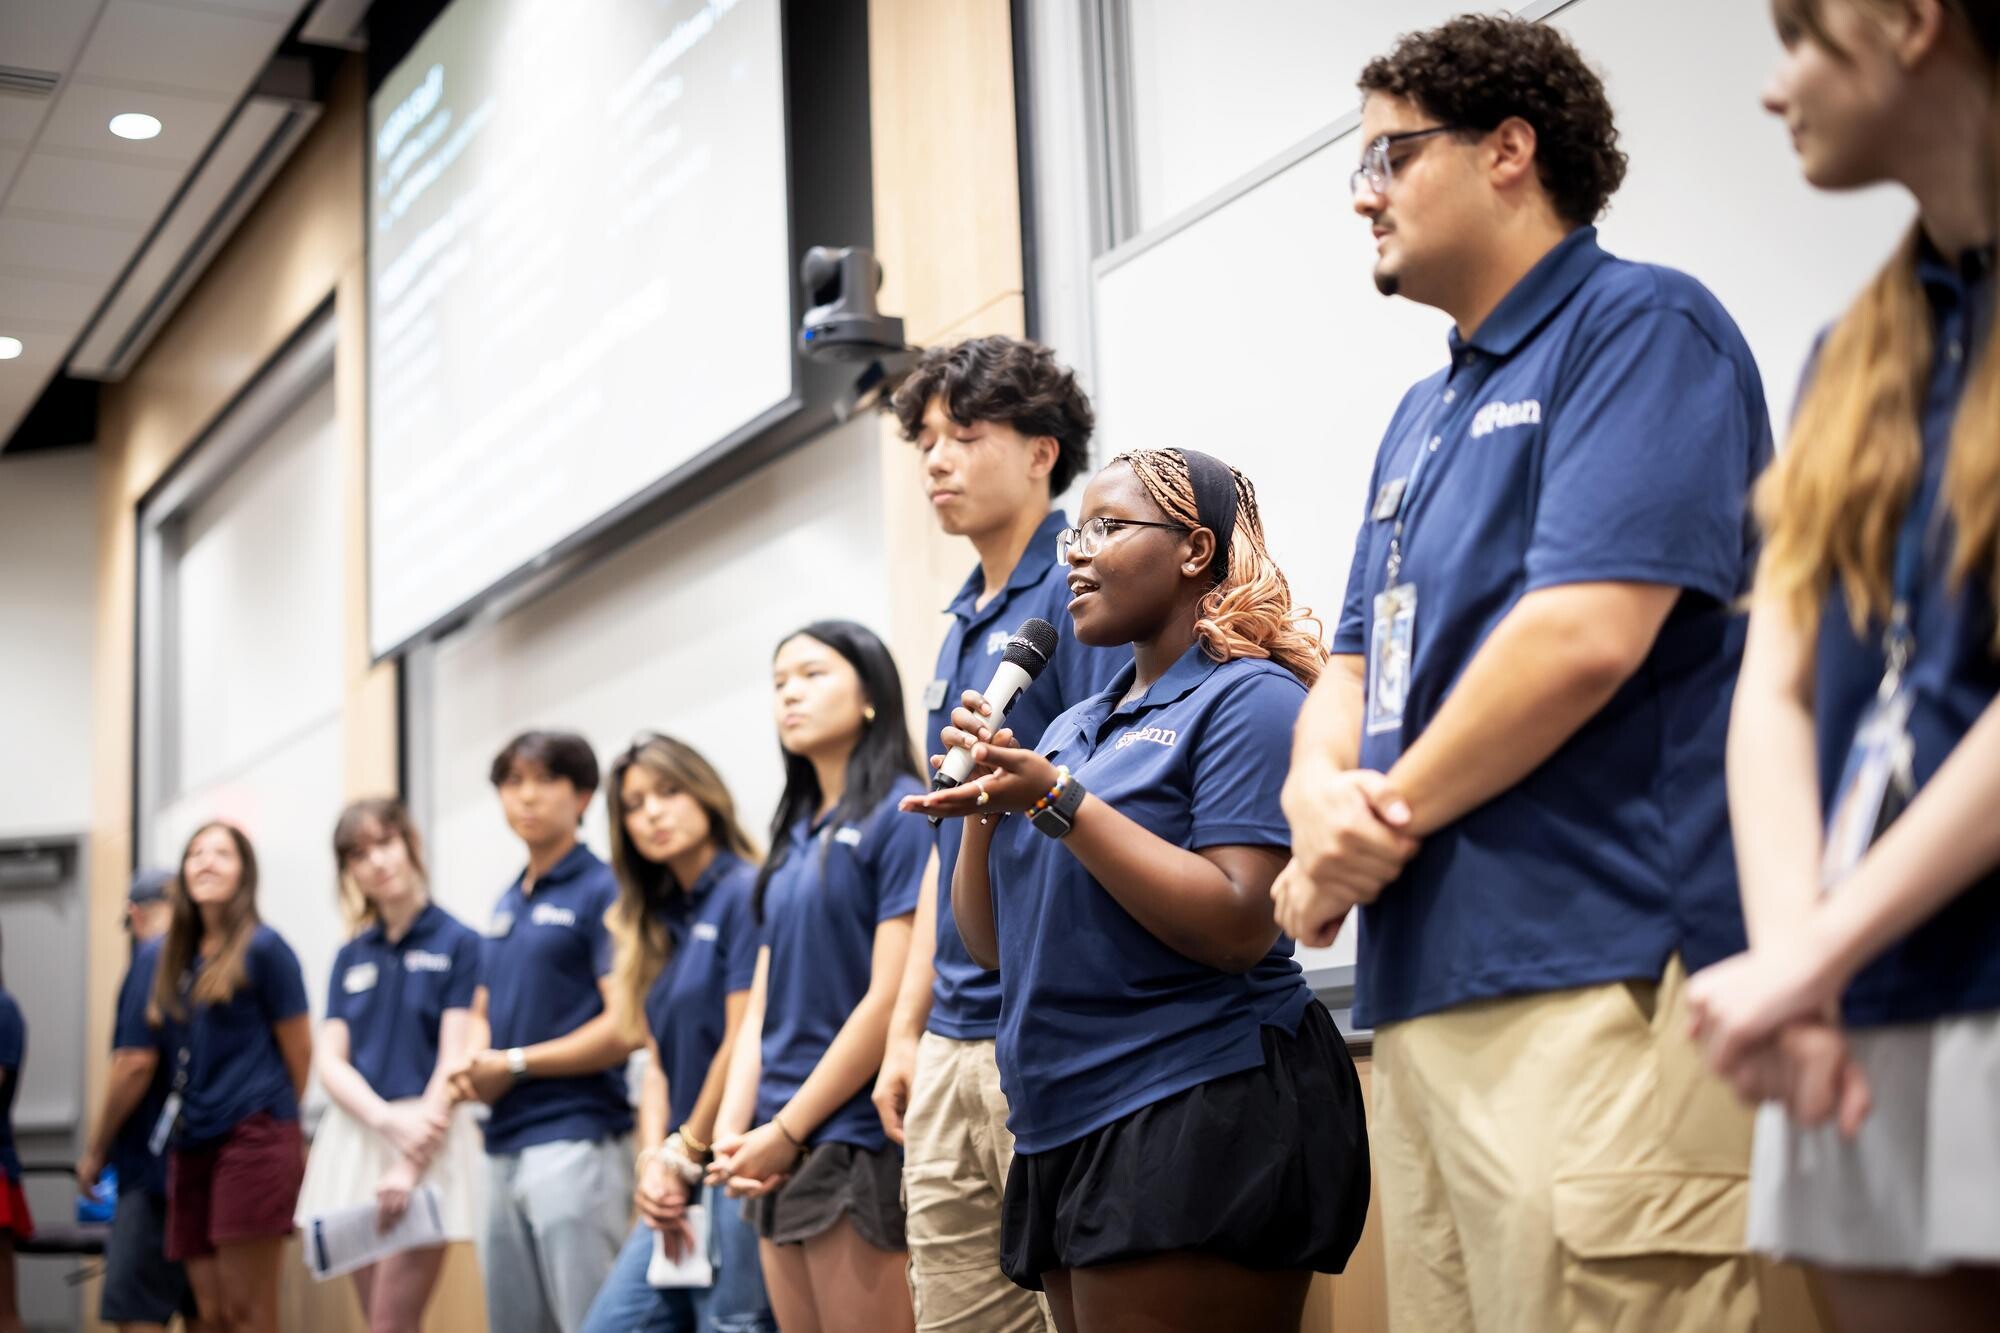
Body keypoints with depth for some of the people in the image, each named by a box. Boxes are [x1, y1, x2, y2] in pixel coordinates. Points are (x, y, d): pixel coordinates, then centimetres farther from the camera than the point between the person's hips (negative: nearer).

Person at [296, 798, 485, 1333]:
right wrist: (389, 1119, -16)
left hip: (427, 1146, -5)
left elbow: (454, 1067, -10)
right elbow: (331, 1063, 3)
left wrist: (410, 1164, -19)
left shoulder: (457, 943, -4)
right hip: (355, 1141, 5)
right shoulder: (350, 957, 11)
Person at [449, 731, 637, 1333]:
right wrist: (470, 1064, 1)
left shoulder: (601, 891, -7)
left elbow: (623, 1028, -15)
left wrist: (514, 1064, -10)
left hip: (575, 1140, -8)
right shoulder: (506, 903, 17)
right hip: (505, 1143, 8)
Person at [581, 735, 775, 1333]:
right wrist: (654, 1161, -2)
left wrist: (686, 1154, -4)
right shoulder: (655, 924, 17)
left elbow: (743, 1047, -13)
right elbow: (657, 1061, 13)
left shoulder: (745, 894, -8)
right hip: (682, 1186, 8)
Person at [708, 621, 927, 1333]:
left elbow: (892, 1000, -14)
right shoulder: (793, 835, 15)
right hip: (784, 1149, 7)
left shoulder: (899, 815, -8)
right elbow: (763, 1006, 13)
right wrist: (733, 1129, -1)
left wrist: (788, 1130, -11)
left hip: (861, 1145, -7)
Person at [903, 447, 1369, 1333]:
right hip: (1066, 1131, 8)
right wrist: (988, 804, -1)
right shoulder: (1073, 727, 17)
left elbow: (1238, 927, -19)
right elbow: (993, 944, 16)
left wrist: (1055, 800, -18)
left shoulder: (1248, 697, -7)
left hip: (1197, 1120, -8)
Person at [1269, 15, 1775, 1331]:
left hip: (1592, 977, -9)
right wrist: (1320, 788, -1)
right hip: (1426, 980, 9)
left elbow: (1587, 635, -16)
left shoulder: (1641, 326, -4)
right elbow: (1359, 660, 22)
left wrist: (1386, 816, -6)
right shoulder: (1423, 415, 24)